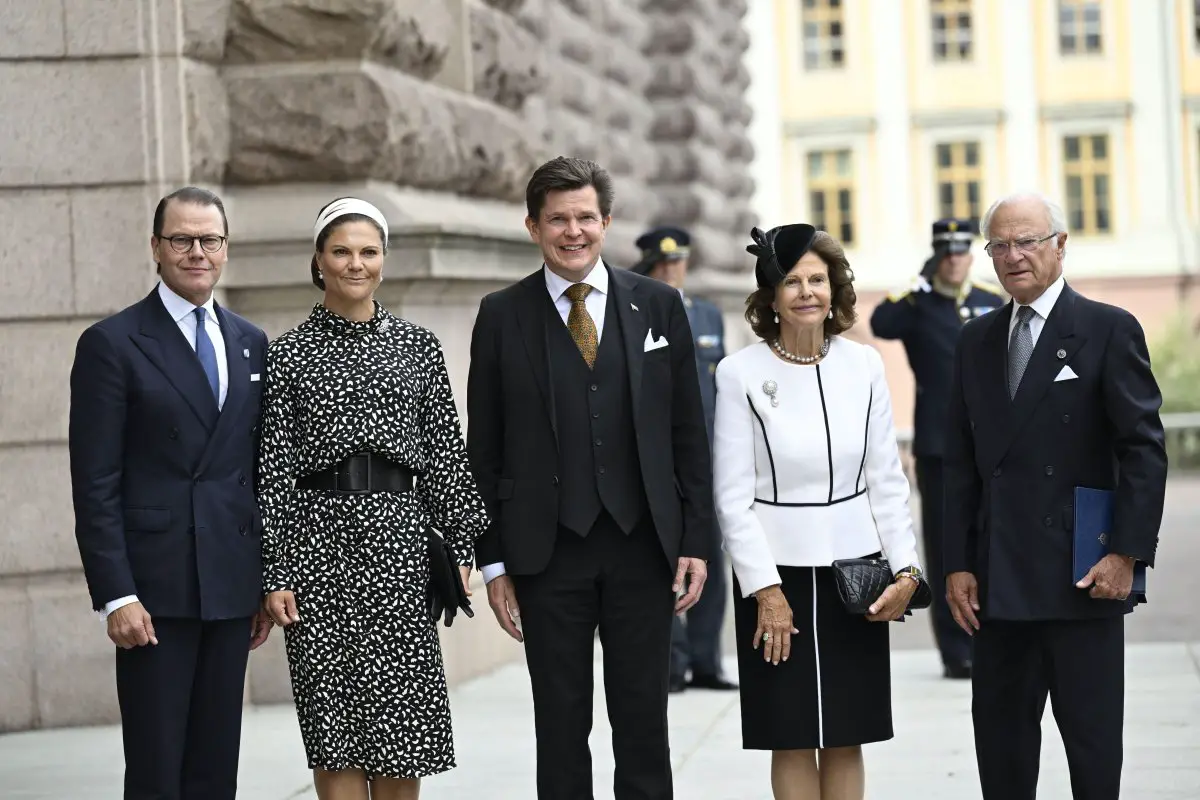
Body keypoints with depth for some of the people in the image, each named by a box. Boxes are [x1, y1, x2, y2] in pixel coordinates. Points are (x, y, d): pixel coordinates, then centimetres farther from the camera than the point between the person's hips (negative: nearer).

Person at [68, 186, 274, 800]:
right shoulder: (111, 344, -3)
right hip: (154, 588, -5)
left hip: (230, 588, 5)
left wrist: (266, 583, 11)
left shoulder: (250, 344, 14)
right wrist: (115, 596, -14)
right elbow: (95, 484, -7)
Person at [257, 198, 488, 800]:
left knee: (400, 730, 1)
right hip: (318, 532, -1)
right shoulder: (289, 353, 4)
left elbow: (446, 454, 8)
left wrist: (461, 547, 1)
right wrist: (274, 574, -4)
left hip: (399, 532, 1)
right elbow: (274, 468, 1)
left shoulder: (419, 347, 9)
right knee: (334, 731, 1)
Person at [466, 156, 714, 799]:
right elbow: (483, 449, 3)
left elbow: (689, 433, 6)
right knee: (560, 724, 5)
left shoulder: (659, 306, 6)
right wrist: (494, 560, -1)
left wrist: (696, 541, 1)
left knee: (644, 721, 6)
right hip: (548, 552, -1)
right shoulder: (502, 316, 3)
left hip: (642, 544, 1)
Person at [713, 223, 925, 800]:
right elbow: (733, 496, -7)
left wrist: (906, 569, -2)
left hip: (854, 571, 3)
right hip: (777, 572, -3)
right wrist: (766, 590, -11)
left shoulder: (863, 365, 2)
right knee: (793, 740, 3)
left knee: (846, 737, 7)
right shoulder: (740, 373, -7)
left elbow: (886, 480, 6)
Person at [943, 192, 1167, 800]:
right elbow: (961, 463, 12)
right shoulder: (976, 341, 13)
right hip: (1000, 583, 5)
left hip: (1082, 576, -5)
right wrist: (958, 564, 5)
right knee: (1000, 734, 8)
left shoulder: (1109, 330, -2)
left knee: (1092, 738, 1)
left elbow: (1144, 449, -6)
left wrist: (1127, 552, -13)